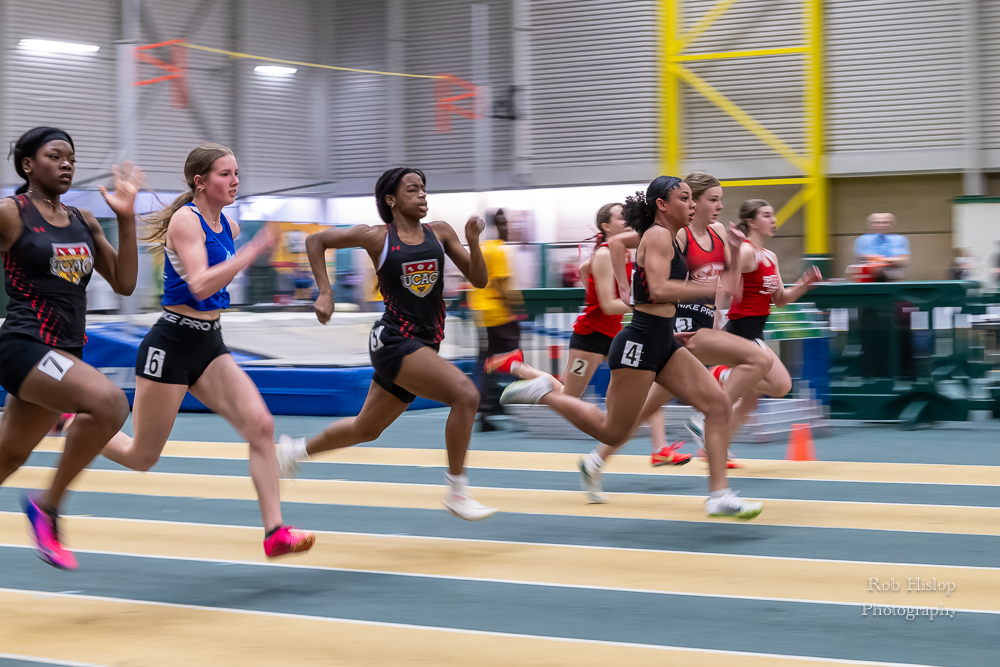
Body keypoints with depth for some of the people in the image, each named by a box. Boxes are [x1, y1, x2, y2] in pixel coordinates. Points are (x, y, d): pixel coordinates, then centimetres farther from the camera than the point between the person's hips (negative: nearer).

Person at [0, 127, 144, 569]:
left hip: (67, 354, 7)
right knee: (108, 403, -28)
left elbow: (124, 284, 12)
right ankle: (47, 505, -14)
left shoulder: (84, 222, 14)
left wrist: (125, 218, 6)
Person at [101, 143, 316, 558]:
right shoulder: (185, 220, -15)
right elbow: (200, 286, -28)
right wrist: (253, 251, -31)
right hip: (171, 345, -7)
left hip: (209, 345, 7)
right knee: (141, 457, 2)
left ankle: (275, 532, -13)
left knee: (260, 424, -12)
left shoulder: (228, 226, 9)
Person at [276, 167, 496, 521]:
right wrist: (325, 293, -2)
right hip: (393, 341, -6)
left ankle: (296, 450, 43)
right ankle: (457, 491, -14)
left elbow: (479, 280, 5)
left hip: (424, 344, 6)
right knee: (465, 394, -23)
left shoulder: (440, 233, 6)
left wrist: (473, 242, -12)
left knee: (366, 429, 19)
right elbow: (316, 241, 6)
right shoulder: (377, 238, -4)